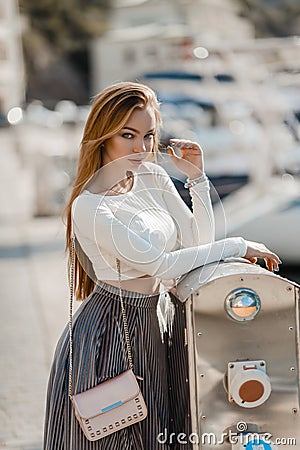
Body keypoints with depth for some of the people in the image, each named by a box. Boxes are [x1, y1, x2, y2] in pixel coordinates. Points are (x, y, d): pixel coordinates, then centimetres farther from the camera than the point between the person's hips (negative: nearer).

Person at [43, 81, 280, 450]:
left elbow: (199, 239, 4)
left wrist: (197, 177, -5)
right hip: (108, 333, -7)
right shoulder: (90, 207, -20)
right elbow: (161, 265, -21)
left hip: (147, 327, 7)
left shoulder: (153, 177, 3)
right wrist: (237, 246, -15)